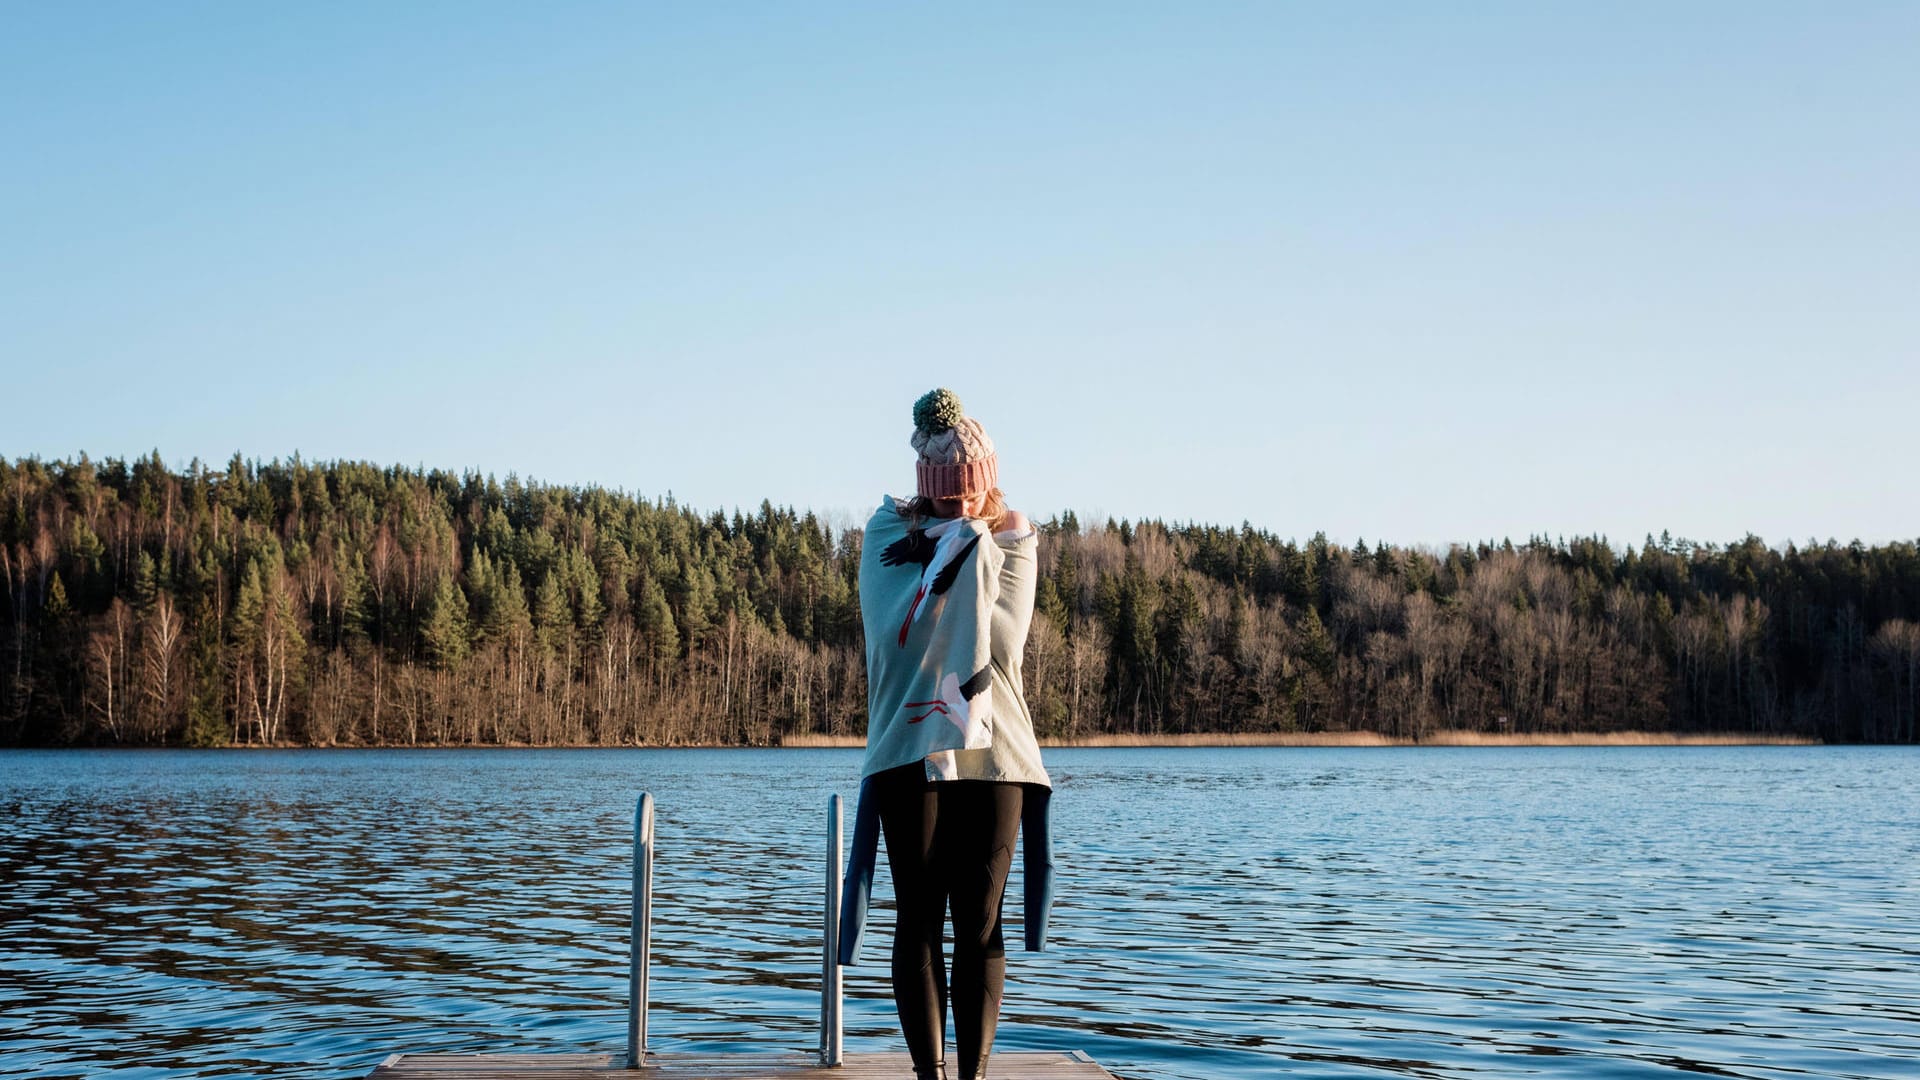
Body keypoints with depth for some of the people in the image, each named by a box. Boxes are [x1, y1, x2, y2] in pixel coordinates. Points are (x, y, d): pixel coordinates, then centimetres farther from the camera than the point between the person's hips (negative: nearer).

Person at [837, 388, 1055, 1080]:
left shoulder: (1011, 539, 7)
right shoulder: (890, 530, 4)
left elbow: (1002, 642, -8)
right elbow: (890, 633, -11)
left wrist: (965, 548, -8)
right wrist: (955, 548, -10)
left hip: (993, 753, 1)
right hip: (909, 750, -1)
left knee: (980, 923, 2)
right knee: (918, 919, 0)